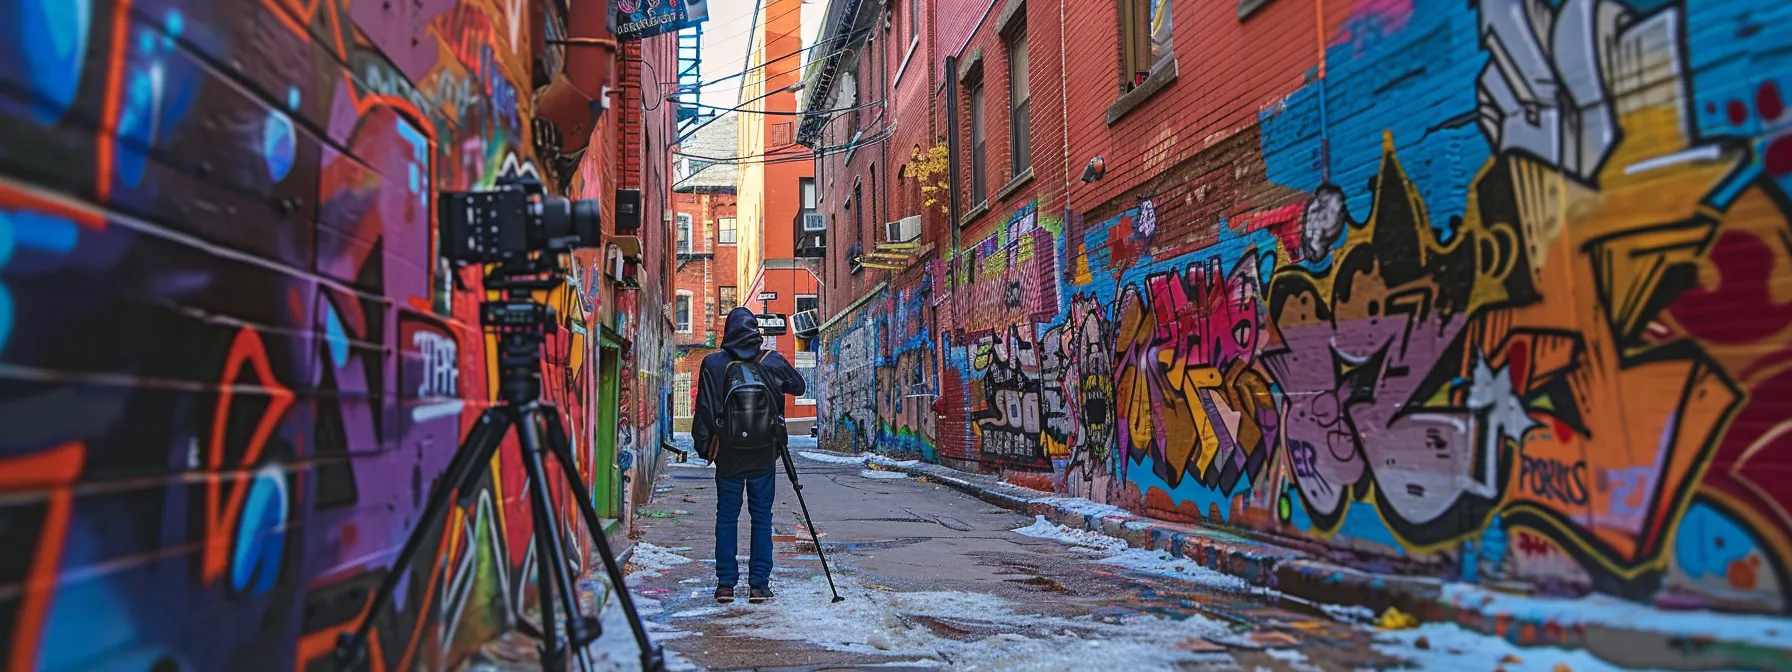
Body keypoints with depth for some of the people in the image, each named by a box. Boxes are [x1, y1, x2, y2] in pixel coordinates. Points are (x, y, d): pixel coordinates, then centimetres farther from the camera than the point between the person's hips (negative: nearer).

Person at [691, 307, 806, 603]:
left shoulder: (713, 363, -6)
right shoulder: (772, 361, -3)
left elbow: (705, 411, -4)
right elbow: (799, 386, 14)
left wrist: (703, 446, 6)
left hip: (728, 454, 0)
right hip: (764, 455, 1)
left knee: (726, 517, 7)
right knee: (762, 517, 6)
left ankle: (726, 584, 8)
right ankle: (759, 584, 6)